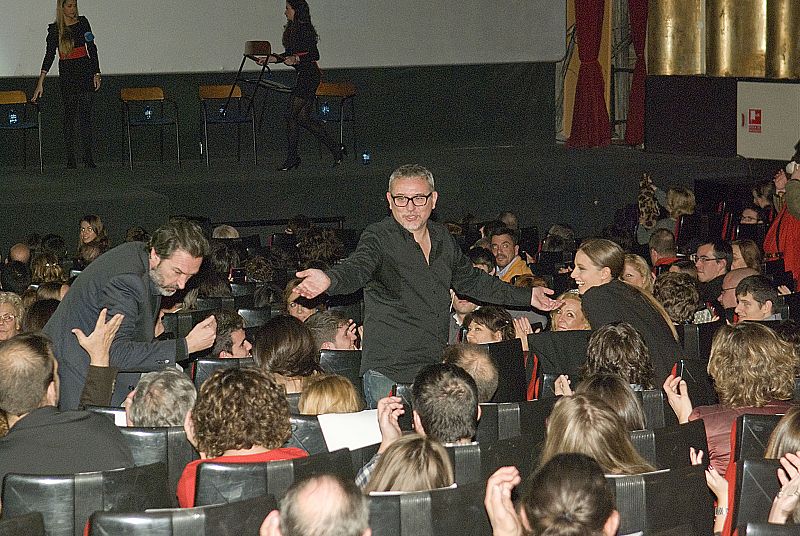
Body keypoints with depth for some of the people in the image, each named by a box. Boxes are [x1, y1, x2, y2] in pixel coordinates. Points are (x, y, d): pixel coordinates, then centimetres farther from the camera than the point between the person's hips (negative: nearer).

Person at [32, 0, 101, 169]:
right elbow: (49, 55, -4)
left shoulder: (82, 22, 5)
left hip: (86, 72, 1)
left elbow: (92, 49, 10)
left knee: (86, 115, -3)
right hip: (67, 74, -1)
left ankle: (88, 156, -2)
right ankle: (70, 158, 2)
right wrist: (40, 82, -11)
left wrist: (96, 73, 6)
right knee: (69, 115, -1)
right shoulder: (54, 29, -1)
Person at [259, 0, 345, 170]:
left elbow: (314, 54, -18)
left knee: (292, 115, -7)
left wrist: (296, 58, -29)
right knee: (303, 117, 9)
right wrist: (270, 59, 18)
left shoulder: (304, 30, -14)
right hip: (306, 76, 10)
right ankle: (336, 149, 11)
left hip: (308, 76, -10)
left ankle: (292, 157, 0)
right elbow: (289, 54, 24)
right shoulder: (293, 29, 16)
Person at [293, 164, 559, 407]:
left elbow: (471, 280, 27)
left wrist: (527, 296, 31)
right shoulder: (378, 238, -8)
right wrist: (328, 280, -51)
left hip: (435, 369, 5)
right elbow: (357, 268, -28)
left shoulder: (443, 239, 12)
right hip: (387, 374, -5)